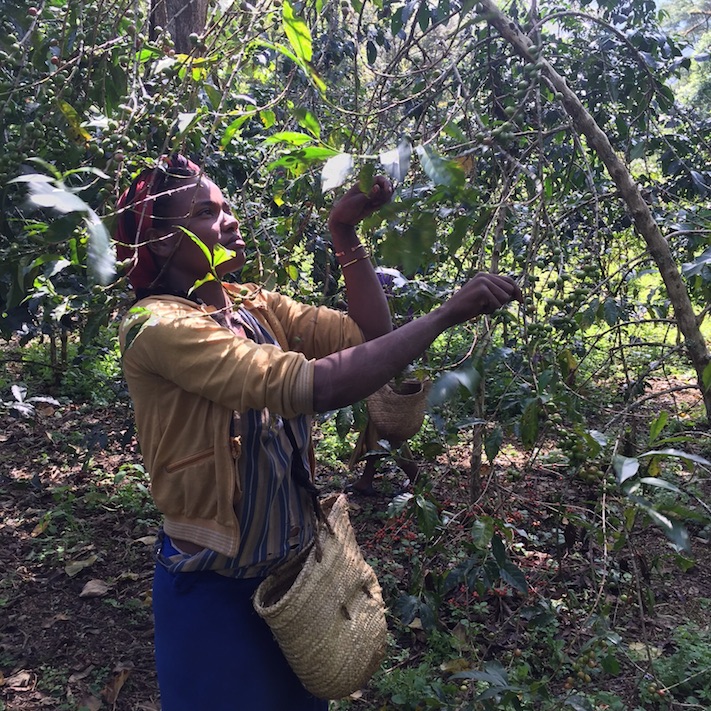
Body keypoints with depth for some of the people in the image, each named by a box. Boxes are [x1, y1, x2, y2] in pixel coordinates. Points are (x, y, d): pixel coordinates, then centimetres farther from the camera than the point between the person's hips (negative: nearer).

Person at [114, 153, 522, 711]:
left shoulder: (255, 306, 2)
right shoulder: (156, 327, -23)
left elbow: (368, 335, -7)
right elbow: (307, 386, -34)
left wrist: (345, 233, -15)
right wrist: (447, 314, -32)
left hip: (294, 562, 7)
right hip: (216, 587, -7)